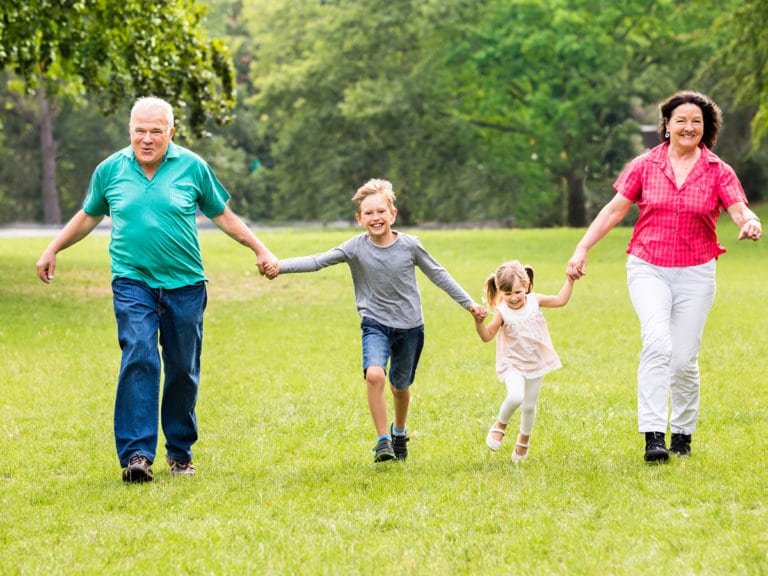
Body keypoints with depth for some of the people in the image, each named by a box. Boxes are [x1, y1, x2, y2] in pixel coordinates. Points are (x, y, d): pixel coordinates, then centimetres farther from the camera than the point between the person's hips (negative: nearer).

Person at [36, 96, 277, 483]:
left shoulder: (192, 167, 1)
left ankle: (180, 452, 21)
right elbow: (89, 216, 20)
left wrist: (259, 250, 9)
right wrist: (52, 250, 21)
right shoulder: (110, 170, 4)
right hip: (132, 281, -1)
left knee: (183, 370, 5)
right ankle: (137, 454, -20)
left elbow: (223, 215, 12)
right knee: (139, 358, -17)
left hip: (184, 284, 1)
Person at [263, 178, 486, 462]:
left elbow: (438, 274, 4)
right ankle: (383, 440, -14)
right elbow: (317, 261, -20)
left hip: (409, 326, 1)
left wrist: (469, 303, 9)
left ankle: (399, 431, 44)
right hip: (375, 324, -1)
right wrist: (280, 266, -35)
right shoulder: (355, 247, -12)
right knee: (374, 375, -25)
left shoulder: (410, 245, -10)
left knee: (400, 386, 14)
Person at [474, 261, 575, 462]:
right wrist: (478, 322, -31)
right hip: (513, 364, -4)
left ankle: (524, 439, 39)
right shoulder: (502, 312, -15)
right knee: (515, 397, -29)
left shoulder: (535, 301, -5)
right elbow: (487, 336, -14)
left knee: (529, 406, 12)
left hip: (535, 364, 4)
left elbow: (560, 300, 7)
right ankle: (500, 425, 1)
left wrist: (569, 280, 0)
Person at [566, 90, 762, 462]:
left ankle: (682, 434, 22)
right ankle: (653, 436, -25)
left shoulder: (718, 172, 1)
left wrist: (750, 223, -35)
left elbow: (740, 210, -11)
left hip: (695, 274, 1)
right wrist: (582, 248, 0)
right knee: (657, 342, -22)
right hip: (648, 269, -1)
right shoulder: (645, 166, 3)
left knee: (685, 359, 1)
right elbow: (614, 210, 6)